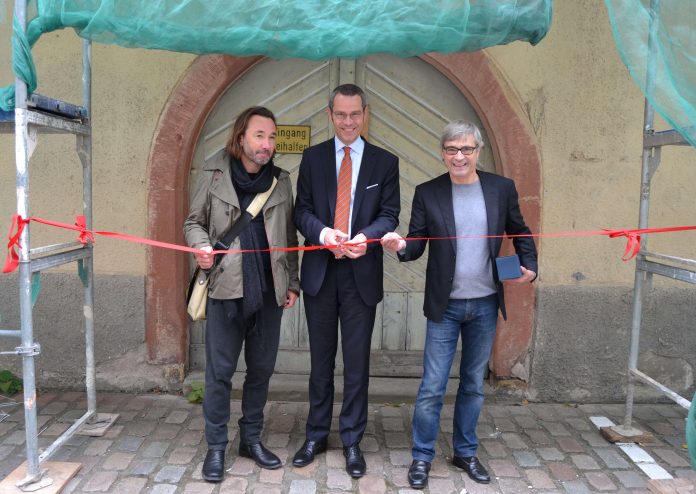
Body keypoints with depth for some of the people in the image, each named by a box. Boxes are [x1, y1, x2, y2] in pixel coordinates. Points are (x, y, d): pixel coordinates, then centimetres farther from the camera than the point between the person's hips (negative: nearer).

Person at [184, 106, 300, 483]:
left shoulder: (281, 180, 7)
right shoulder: (214, 174, 0)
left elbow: (289, 237, 11)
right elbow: (194, 222, 6)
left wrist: (292, 282, 8)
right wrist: (202, 245, -15)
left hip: (268, 292, 3)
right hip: (226, 288, -2)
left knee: (262, 369, 12)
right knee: (219, 371, 4)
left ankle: (251, 439, 29)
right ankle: (216, 447, 20)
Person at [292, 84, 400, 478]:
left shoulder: (385, 162, 4)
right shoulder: (313, 157, 7)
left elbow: (390, 214, -1)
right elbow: (302, 210, 2)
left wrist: (365, 236, -21)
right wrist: (323, 232, -19)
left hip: (362, 272, -1)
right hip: (320, 271, 1)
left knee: (357, 361, 7)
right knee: (321, 359, 13)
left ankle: (352, 441, 22)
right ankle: (316, 435, 28)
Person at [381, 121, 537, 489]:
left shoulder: (502, 189, 0)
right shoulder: (427, 193, -4)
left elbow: (520, 233, 12)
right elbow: (417, 244, -4)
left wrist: (530, 266, -3)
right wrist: (400, 246, -25)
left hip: (485, 305, 2)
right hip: (445, 306, -2)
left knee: (474, 384, 15)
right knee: (432, 387, 3)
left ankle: (465, 452, 32)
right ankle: (422, 456, 20)